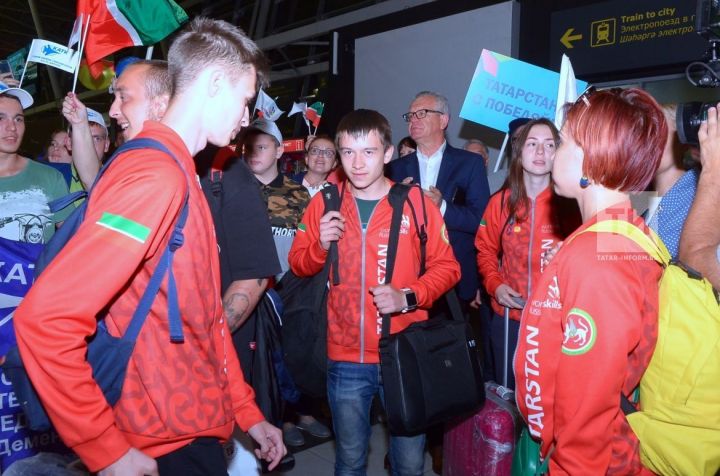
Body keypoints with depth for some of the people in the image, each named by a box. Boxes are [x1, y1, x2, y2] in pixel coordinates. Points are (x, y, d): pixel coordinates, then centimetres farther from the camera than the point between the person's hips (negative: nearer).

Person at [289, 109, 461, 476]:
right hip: (346, 359, 2)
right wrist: (321, 244, -14)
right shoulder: (324, 203, 1)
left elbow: (446, 266, -2)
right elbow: (298, 265, 7)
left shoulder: (415, 202, -5)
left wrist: (408, 296, -18)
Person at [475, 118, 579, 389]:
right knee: (507, 389, 17)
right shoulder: (500, 202, 0)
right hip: (508, 317, 2)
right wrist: (494, 284, -4)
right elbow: (486, 250, 11)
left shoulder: (568, 204, -6)